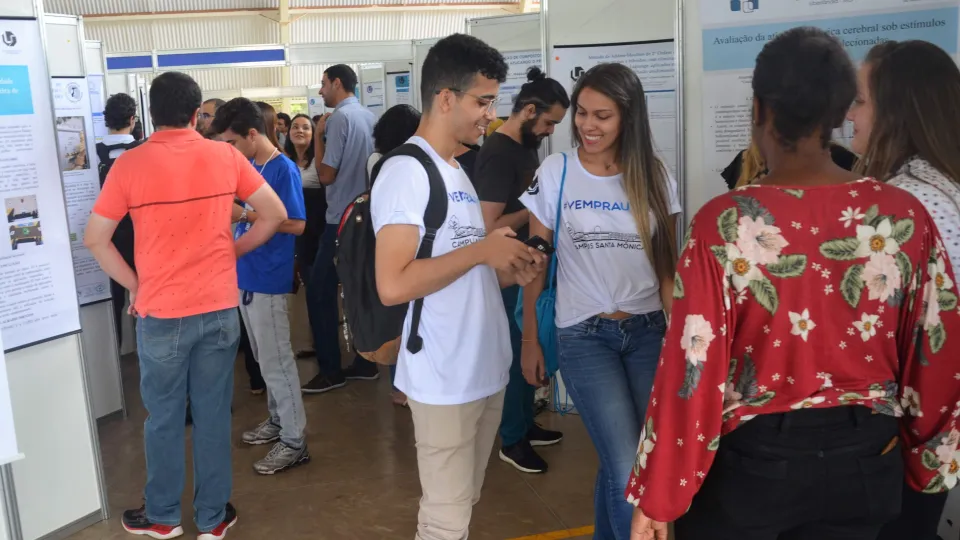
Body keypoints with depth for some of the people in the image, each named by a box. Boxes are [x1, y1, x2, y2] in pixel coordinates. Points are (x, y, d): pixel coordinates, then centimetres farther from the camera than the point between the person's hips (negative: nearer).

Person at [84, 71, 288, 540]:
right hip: (220, 308, 2)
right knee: (214, 416, 11)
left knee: (164, 418, 14)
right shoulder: (226, 156, -3)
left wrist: (134, 285, 6)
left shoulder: (130, 164, -8)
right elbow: (275, 214, 2)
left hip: (161, 313, -1)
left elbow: (94, 239, -5)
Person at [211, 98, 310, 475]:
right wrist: (231, 211, 0)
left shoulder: (283, 169, -15)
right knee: (265, 359, 18)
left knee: (276, 362, -2)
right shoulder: (250, 167, 10)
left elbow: (297, 225, -19)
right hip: (246, 276, 8)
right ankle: (278, 420, 32)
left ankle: (294, 441, 7)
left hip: (268, 280, -8)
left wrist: (243, 214, -20)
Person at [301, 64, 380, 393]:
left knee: (319, 292, -1)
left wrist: (317, 135, -5)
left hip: (343, 219, -8)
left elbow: (326, 175, -15)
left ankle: (331, 371, 2)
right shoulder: (370, 116, 10)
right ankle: (366, 362, 20)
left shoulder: (339, 117, -14)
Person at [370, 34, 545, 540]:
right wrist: (482, 250, -19)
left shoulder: (457, 171, 14)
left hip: (486, 370, 9)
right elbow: (393, 285, -25)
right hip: (444, 379, -9)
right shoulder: (405, 171, -15)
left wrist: (508, 271, 0)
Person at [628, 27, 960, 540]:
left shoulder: (724, 224, -19)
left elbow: (693, 365, -17)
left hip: (749, 461, -3)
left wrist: (658, 498, -7)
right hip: (864, 461, 4)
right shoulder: (907, 218, -9)